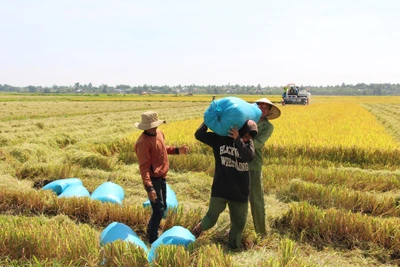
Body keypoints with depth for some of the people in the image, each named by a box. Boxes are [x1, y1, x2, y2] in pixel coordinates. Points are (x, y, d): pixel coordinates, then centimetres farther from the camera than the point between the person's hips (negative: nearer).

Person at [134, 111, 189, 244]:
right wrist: (149, 188, -30)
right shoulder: (143, 142, -24)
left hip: (162, 177, 9)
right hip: (153, 179, -9)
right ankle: (152, 240, 12)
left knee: (162, 208, 20)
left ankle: (151, 231, 39)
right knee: (159, 210, -3)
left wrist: (177, 150, 8)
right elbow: (144, 167, -26)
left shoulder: (159, 133, 2)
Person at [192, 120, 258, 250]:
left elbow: (248, 156, -20)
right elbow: (199, 135, -9)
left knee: (239, 223, 12)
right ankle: (198, 229, 40)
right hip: (220, 189, -2)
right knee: (211, 218, 7)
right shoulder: (220, 138, -4)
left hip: (240, 192, 2)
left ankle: (234, 247, 36)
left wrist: (237, 139, -26)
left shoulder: (248, 143, 1)